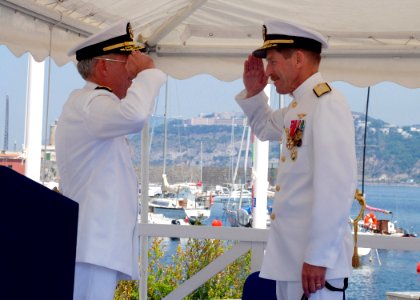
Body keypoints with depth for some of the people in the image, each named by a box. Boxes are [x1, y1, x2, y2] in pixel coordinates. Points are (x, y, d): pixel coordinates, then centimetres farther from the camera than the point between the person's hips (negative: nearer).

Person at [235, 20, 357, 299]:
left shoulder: (326, 104, -16)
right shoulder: (298, 107, 13)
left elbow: (336, 187, -23)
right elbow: (266, 128, 36)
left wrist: (318, 257, -24)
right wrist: (253, 92, 16)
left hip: (314, 257, -9)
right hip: (291, 253, 9)